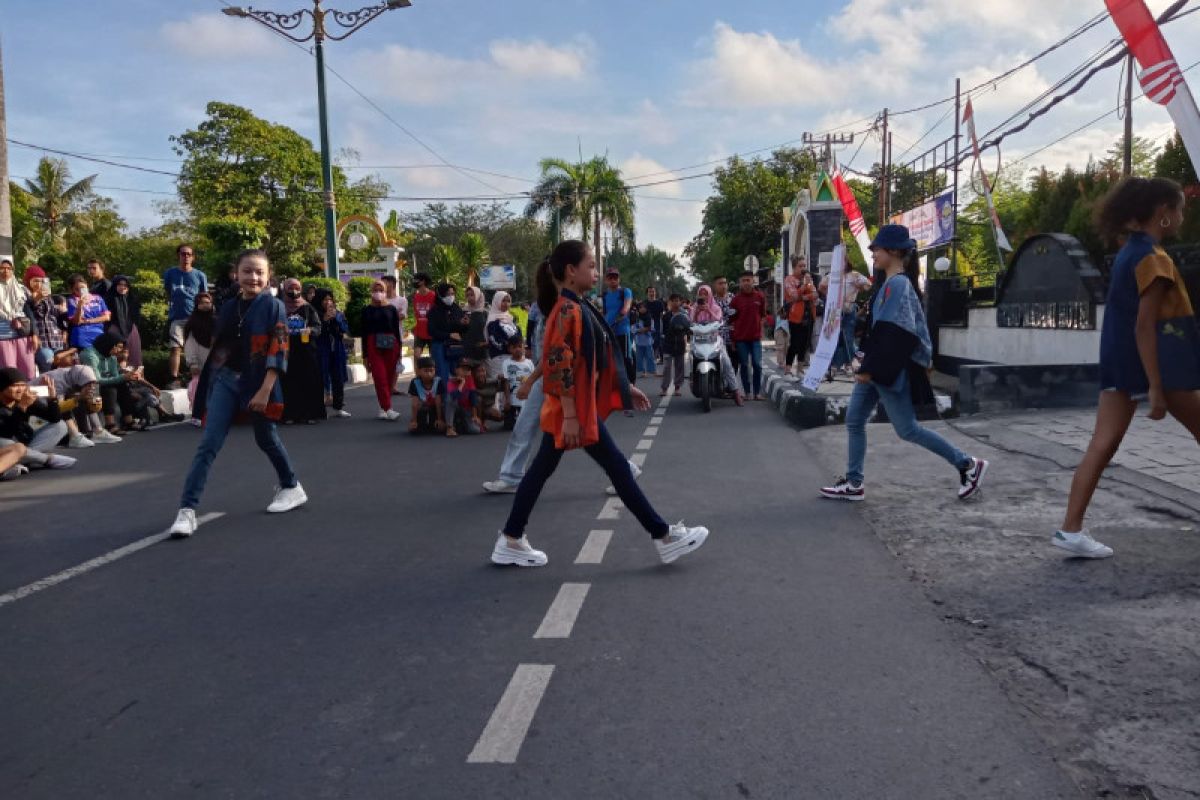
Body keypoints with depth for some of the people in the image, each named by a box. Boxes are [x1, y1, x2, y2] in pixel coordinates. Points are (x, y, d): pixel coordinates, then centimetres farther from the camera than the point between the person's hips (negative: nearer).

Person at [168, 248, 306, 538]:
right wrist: (204, 380, 15)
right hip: (225, 381, 4)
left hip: (259, 384, -3)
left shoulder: (274, 307, -6)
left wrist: (265, 391, -19)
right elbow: (219, 348, 14)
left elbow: (278, 352, -13)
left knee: (266, 439, 12)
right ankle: (187, 509, -9)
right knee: (208, 444, -6)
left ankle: (292, 488, 35)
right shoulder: (229, 308, 9)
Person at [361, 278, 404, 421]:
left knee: (388, 378, 3)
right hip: (374, 347, -1)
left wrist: (399, 350, 5)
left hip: (390, 346, 1)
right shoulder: (367, 310, 6)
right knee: (380, 377, -11)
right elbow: (364, 333, 7)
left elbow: (397, 330, 10)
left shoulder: (391, 309, 8)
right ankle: (388, 409, -15)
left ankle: (383, 409, 14)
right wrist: (365, 355, 4)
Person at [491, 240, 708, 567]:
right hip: (573, 407, -10)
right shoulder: (568, 310, -18)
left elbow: (593, 359, 20)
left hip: (581, 404, 10)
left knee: (542, 468, 12)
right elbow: (559, 365, -23)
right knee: (618, 468, -2)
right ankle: (664, 537, 7)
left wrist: (624, 387, 21)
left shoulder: (576, 308, 13)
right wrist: (570, 415, -24)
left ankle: (511, 541, 19)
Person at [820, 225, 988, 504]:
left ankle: (968, 465, 11)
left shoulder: (897, 284, -17)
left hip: (890, 371, -10)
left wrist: (871, 368, -23)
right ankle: (853, 483, 15)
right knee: (854, 421, 8)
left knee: (907, 429, -1)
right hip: (879, 368, 10)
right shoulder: (894, 283, 13)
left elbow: (893, 333, -24)